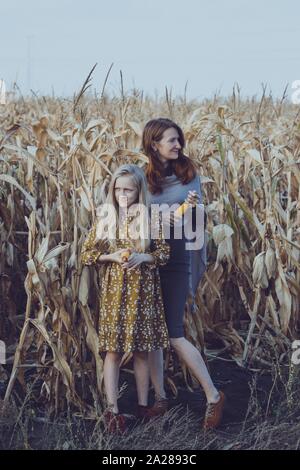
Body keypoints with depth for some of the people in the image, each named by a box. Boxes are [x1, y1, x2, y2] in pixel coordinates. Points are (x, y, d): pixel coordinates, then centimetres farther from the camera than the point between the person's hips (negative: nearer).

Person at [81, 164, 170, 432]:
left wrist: (143, 257, -15)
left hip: (143, 289, 0)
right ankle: (112, 410, 0)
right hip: (114, 289, 0)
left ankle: (143, 405, 16)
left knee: (142, 351, 6)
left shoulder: (151, 218, 0)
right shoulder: (105, 217, 2)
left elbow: (164, 253, 3)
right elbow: (87, 254, 5)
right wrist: (111, 257, -11)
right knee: (113, 349, -2)